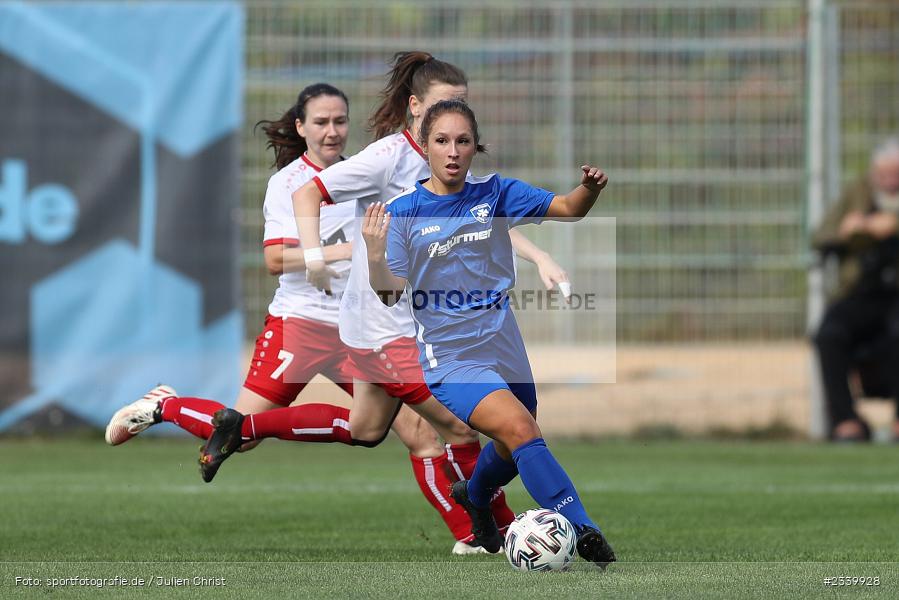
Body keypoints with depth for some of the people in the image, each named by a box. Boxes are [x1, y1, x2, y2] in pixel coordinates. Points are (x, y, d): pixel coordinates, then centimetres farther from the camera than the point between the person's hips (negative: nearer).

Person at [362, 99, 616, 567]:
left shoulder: (494, 194, 1)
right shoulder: (402, 212, -7)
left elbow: (566, 209, -4)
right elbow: (390, 295, -11)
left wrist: (589, 189, -25)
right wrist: (375, 258, -30)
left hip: (502, 345, 5)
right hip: (448, 354, -5)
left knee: (514, 450, 23)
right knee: (520, 428, -27)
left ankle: (475, 495, 57)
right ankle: (582, 531, -28)